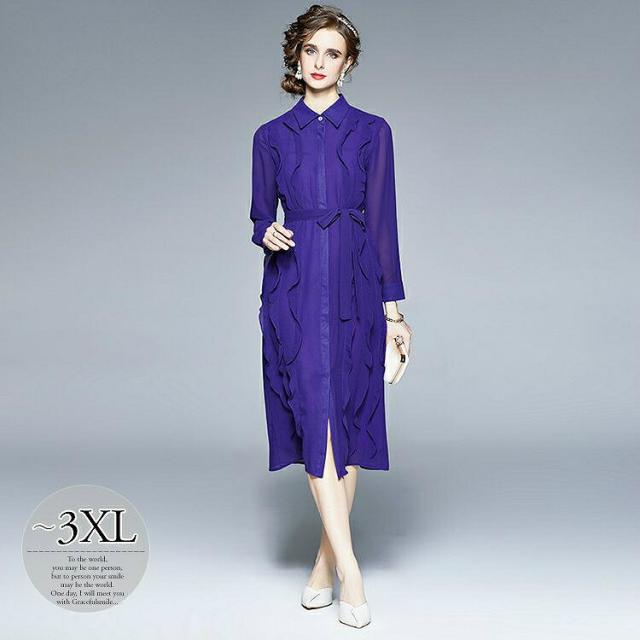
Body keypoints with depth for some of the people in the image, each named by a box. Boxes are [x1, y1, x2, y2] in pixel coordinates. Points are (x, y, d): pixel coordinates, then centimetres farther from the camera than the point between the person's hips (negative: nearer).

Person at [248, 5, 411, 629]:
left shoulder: (371, 131, 7)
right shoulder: (272, 136, 9)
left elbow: (382, 220, 5)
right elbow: (261, 213, 14)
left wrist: (392, 303, 1)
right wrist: (266, 233, -10)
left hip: (354, 284, 0)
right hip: (294, 289, 0)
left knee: (349, 417, 2)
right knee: (313, 415, -11)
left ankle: (326, 559, 15)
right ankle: (348, 567, -9)